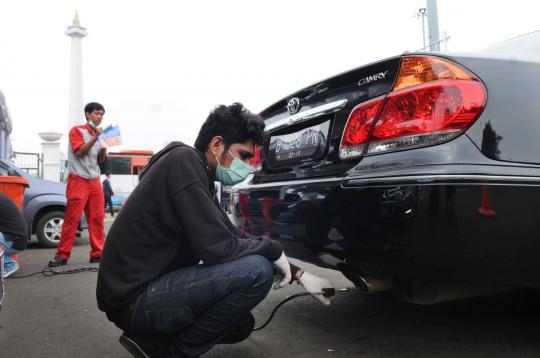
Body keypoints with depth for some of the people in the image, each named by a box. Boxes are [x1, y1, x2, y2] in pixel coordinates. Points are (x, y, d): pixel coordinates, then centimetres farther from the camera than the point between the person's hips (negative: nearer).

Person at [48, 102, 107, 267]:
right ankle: (62, 254, -2)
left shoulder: (98, 134, 17)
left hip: (95, 181, 6)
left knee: (97, 218, 3)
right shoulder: (77, 130, 1)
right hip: (78, 180, -6)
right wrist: (95, 137, -15)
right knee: (72, 219, -8)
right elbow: (79, 152, -13)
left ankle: (97, 253, 7)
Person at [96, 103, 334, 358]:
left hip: (151, 289, 10)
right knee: (257, 270, -21)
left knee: (241, 324, 20)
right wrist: (273, 249, -7)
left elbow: (235, 239, 14)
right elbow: (217, 249, -24)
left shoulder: (196, 173, 12)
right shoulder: (184, 161, -17)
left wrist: (298, 274, 12)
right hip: (133, 298, -10)